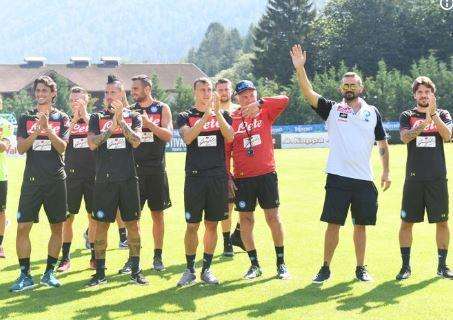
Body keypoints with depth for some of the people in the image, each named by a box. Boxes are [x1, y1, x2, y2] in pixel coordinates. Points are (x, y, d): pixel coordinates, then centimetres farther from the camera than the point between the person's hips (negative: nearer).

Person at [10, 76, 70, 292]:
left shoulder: (61, 118, 5)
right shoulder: (26, 118, 8)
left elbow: (62, 147, -7)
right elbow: (20, 148, -2)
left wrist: (48, 128, -19)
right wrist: (36, 132, -17)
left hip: (56, 180, 0)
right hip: (32, 179, 0)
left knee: (57, 227, 5)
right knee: (23, 227, -7)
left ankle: (49, 272, 16)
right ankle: (25, 275, -1)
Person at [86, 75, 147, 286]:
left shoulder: (133, 117, 7)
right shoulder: (97, 118, 8)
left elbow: (136, 142, -9)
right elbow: (92, 143, -7)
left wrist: (121, 120, -17)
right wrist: (111, 128, -18)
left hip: (128, 179, 0)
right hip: (104, 179, 0)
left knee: (132, 223, 3)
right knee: (101, 224, 1)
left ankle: (136, 270, 11)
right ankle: (100, 272, 9)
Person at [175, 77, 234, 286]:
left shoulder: (222, 115, 10)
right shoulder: (185, 116, 6)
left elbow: (230, 137, -9)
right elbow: (188, 138, -14)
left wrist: (217, 113, -19)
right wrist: (206, 115, -21)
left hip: (218, 176, 2)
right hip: (195, 176, -2)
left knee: (212, 224, 6)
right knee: (192, 225, -1)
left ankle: (206, 269, 15)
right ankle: (190, 270, 9)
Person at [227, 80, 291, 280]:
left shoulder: (265, 113, 2)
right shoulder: (231, 119, 2)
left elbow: (284, 100, -16)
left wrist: (259, 103, -29)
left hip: (267, 174, 0)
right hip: (242, 178, 1)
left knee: (273, 217, 3)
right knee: (245, 219, 5)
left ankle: (281, 263, 12)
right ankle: (254, 265, 16)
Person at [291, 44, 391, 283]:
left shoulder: (372, 113, 9)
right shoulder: (332, 109, 4)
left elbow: (382, 143, 13)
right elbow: (308, 94, -9)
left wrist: (386, 171, 5)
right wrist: (300, 68, -21)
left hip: (364, 180, 2)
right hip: (337, 178, -1)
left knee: (360, 225, 8)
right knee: (333, 224, 0)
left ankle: (361, 268, 19)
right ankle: (326, 268, 10)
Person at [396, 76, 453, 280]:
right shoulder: (407, 116, 8)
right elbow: (405, 137, -11)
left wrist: (433, 113, -19)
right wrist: (425, 121, -23)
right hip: (414, 177, 0)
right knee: (407, 222, 0)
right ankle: (405, 266, 10)